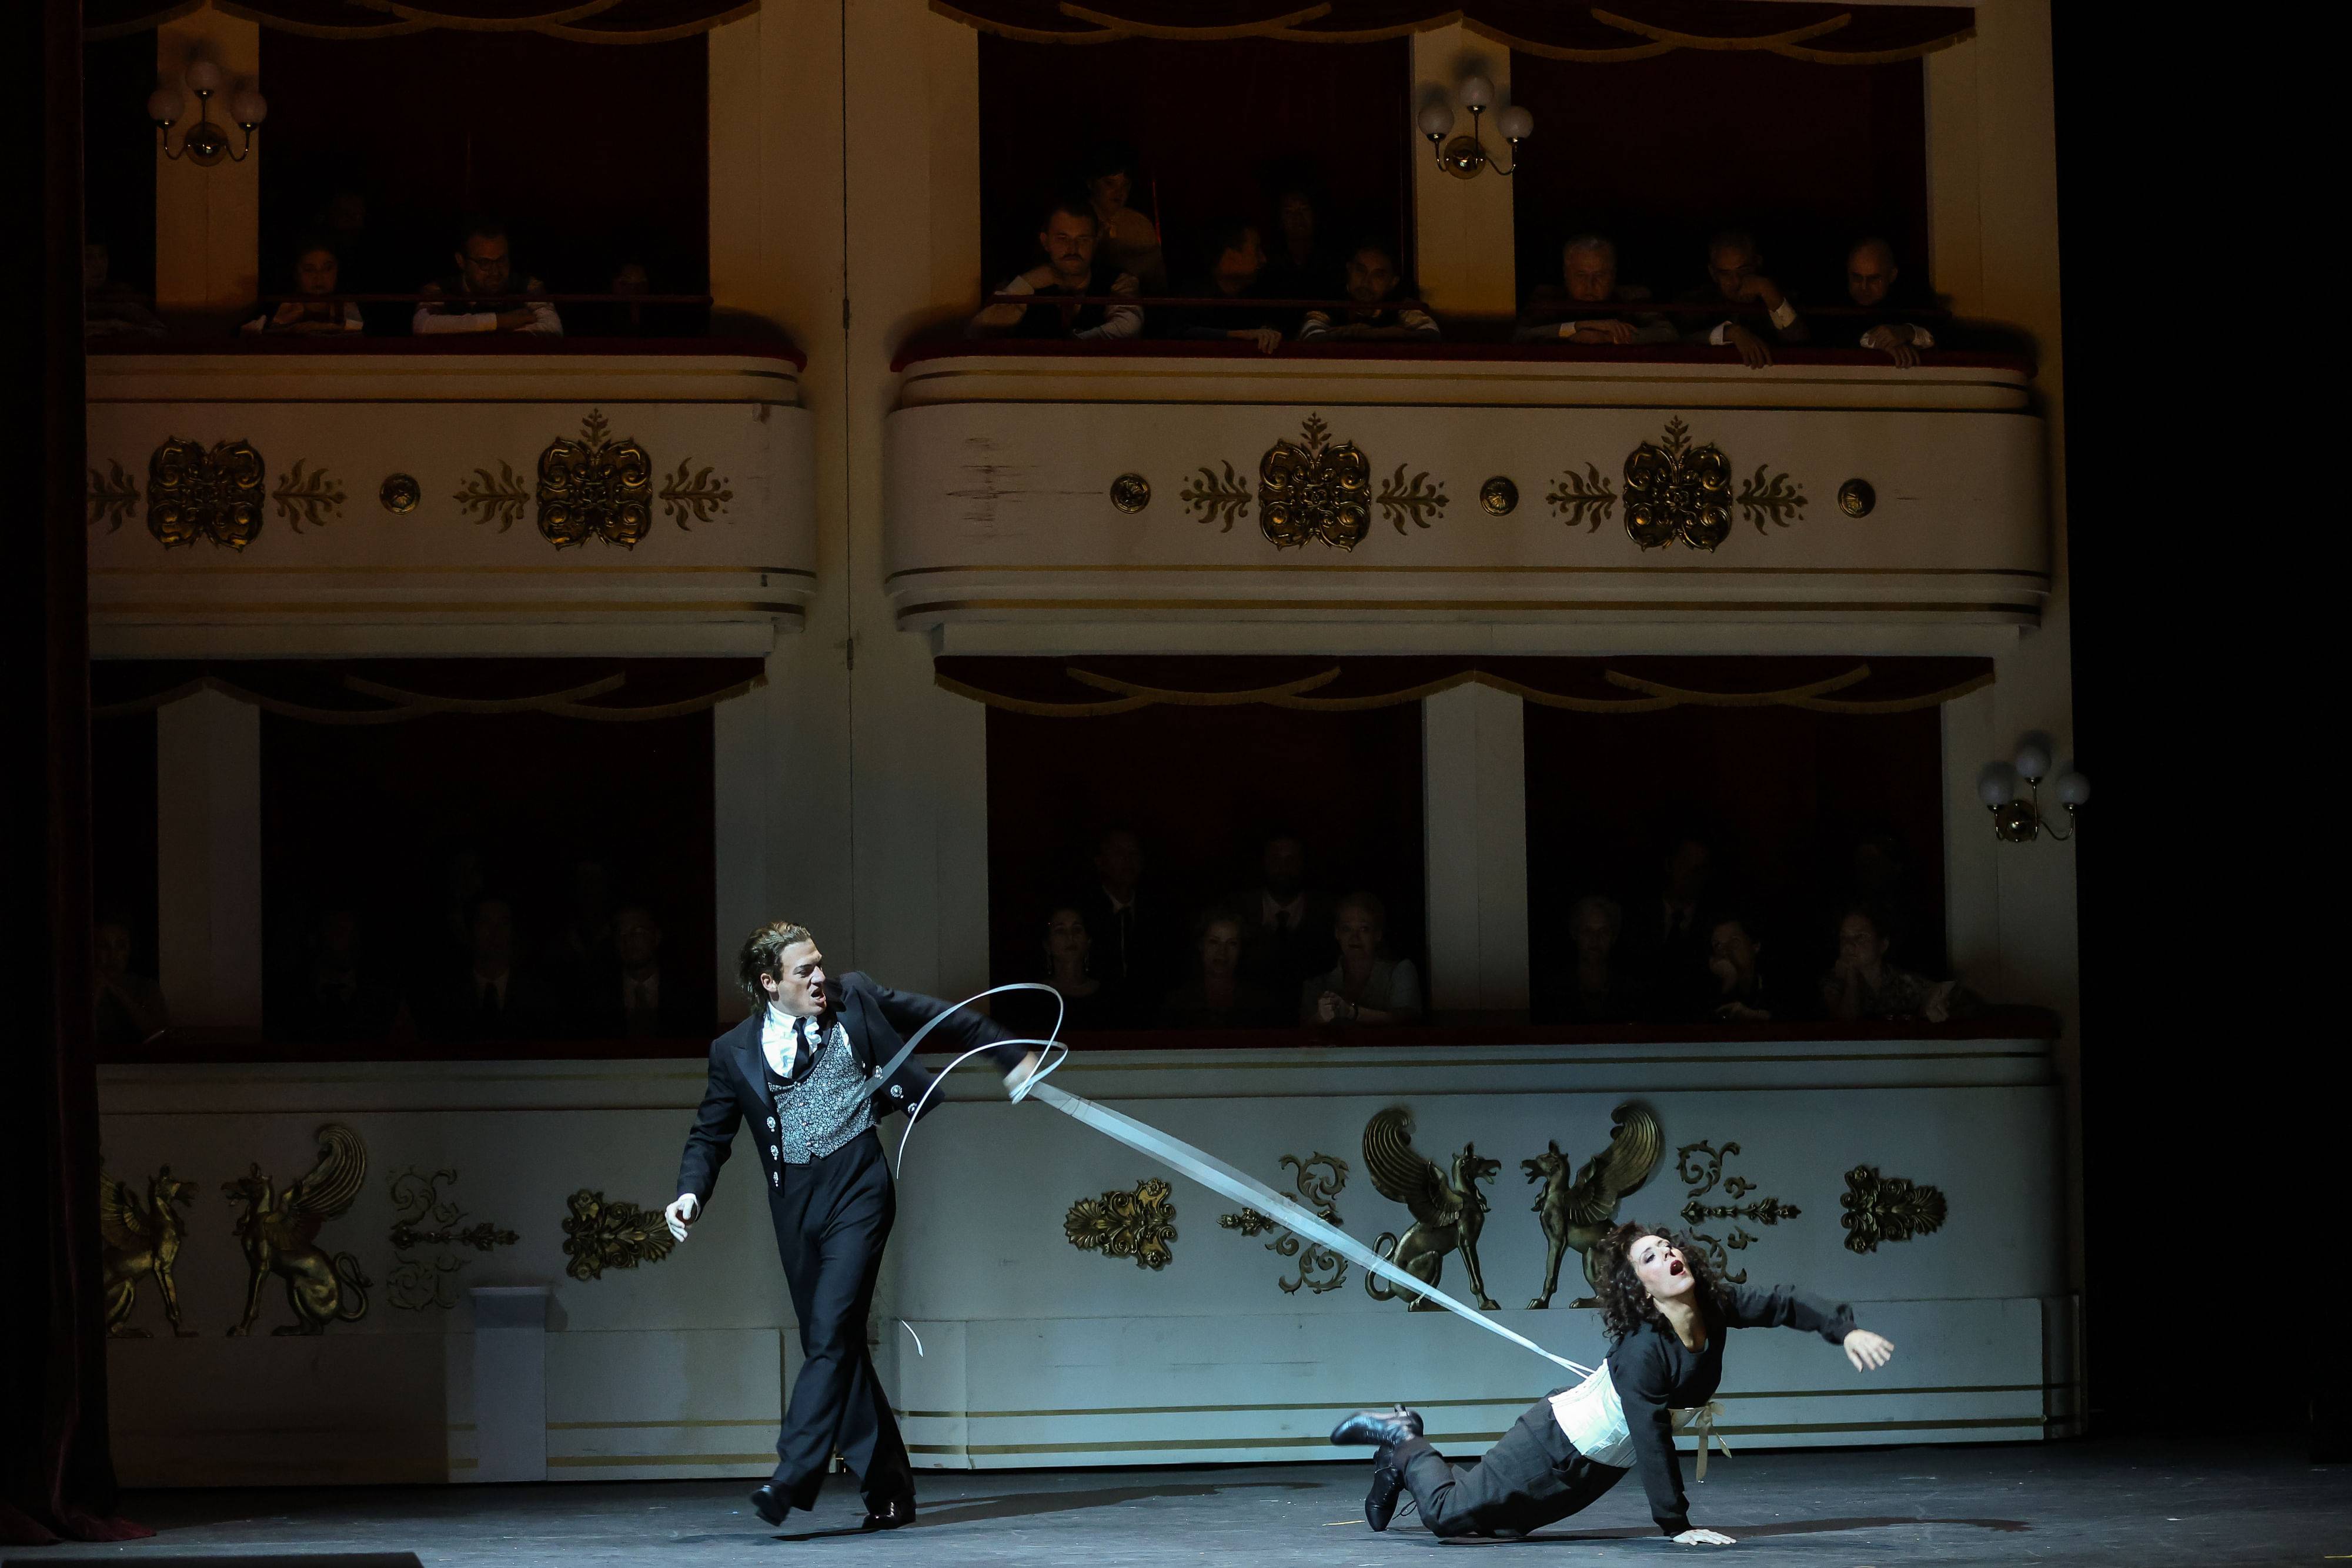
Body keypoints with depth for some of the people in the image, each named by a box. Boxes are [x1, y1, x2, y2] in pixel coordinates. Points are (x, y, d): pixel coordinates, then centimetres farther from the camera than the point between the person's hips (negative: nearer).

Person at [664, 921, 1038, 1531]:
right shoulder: (735, 1052, 5)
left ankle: (794, 1475, -23)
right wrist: (692, 1192, -8)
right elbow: (710, 1135, 10)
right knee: (835, 1346, 6)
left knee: (832, 1331, -17)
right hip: (795, 1202, 3)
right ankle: (888, 1489, 15)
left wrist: (1011, 1056, 15)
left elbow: (941, 1019, 13)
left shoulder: (854, 998, 3)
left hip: (858, 1187, -3)